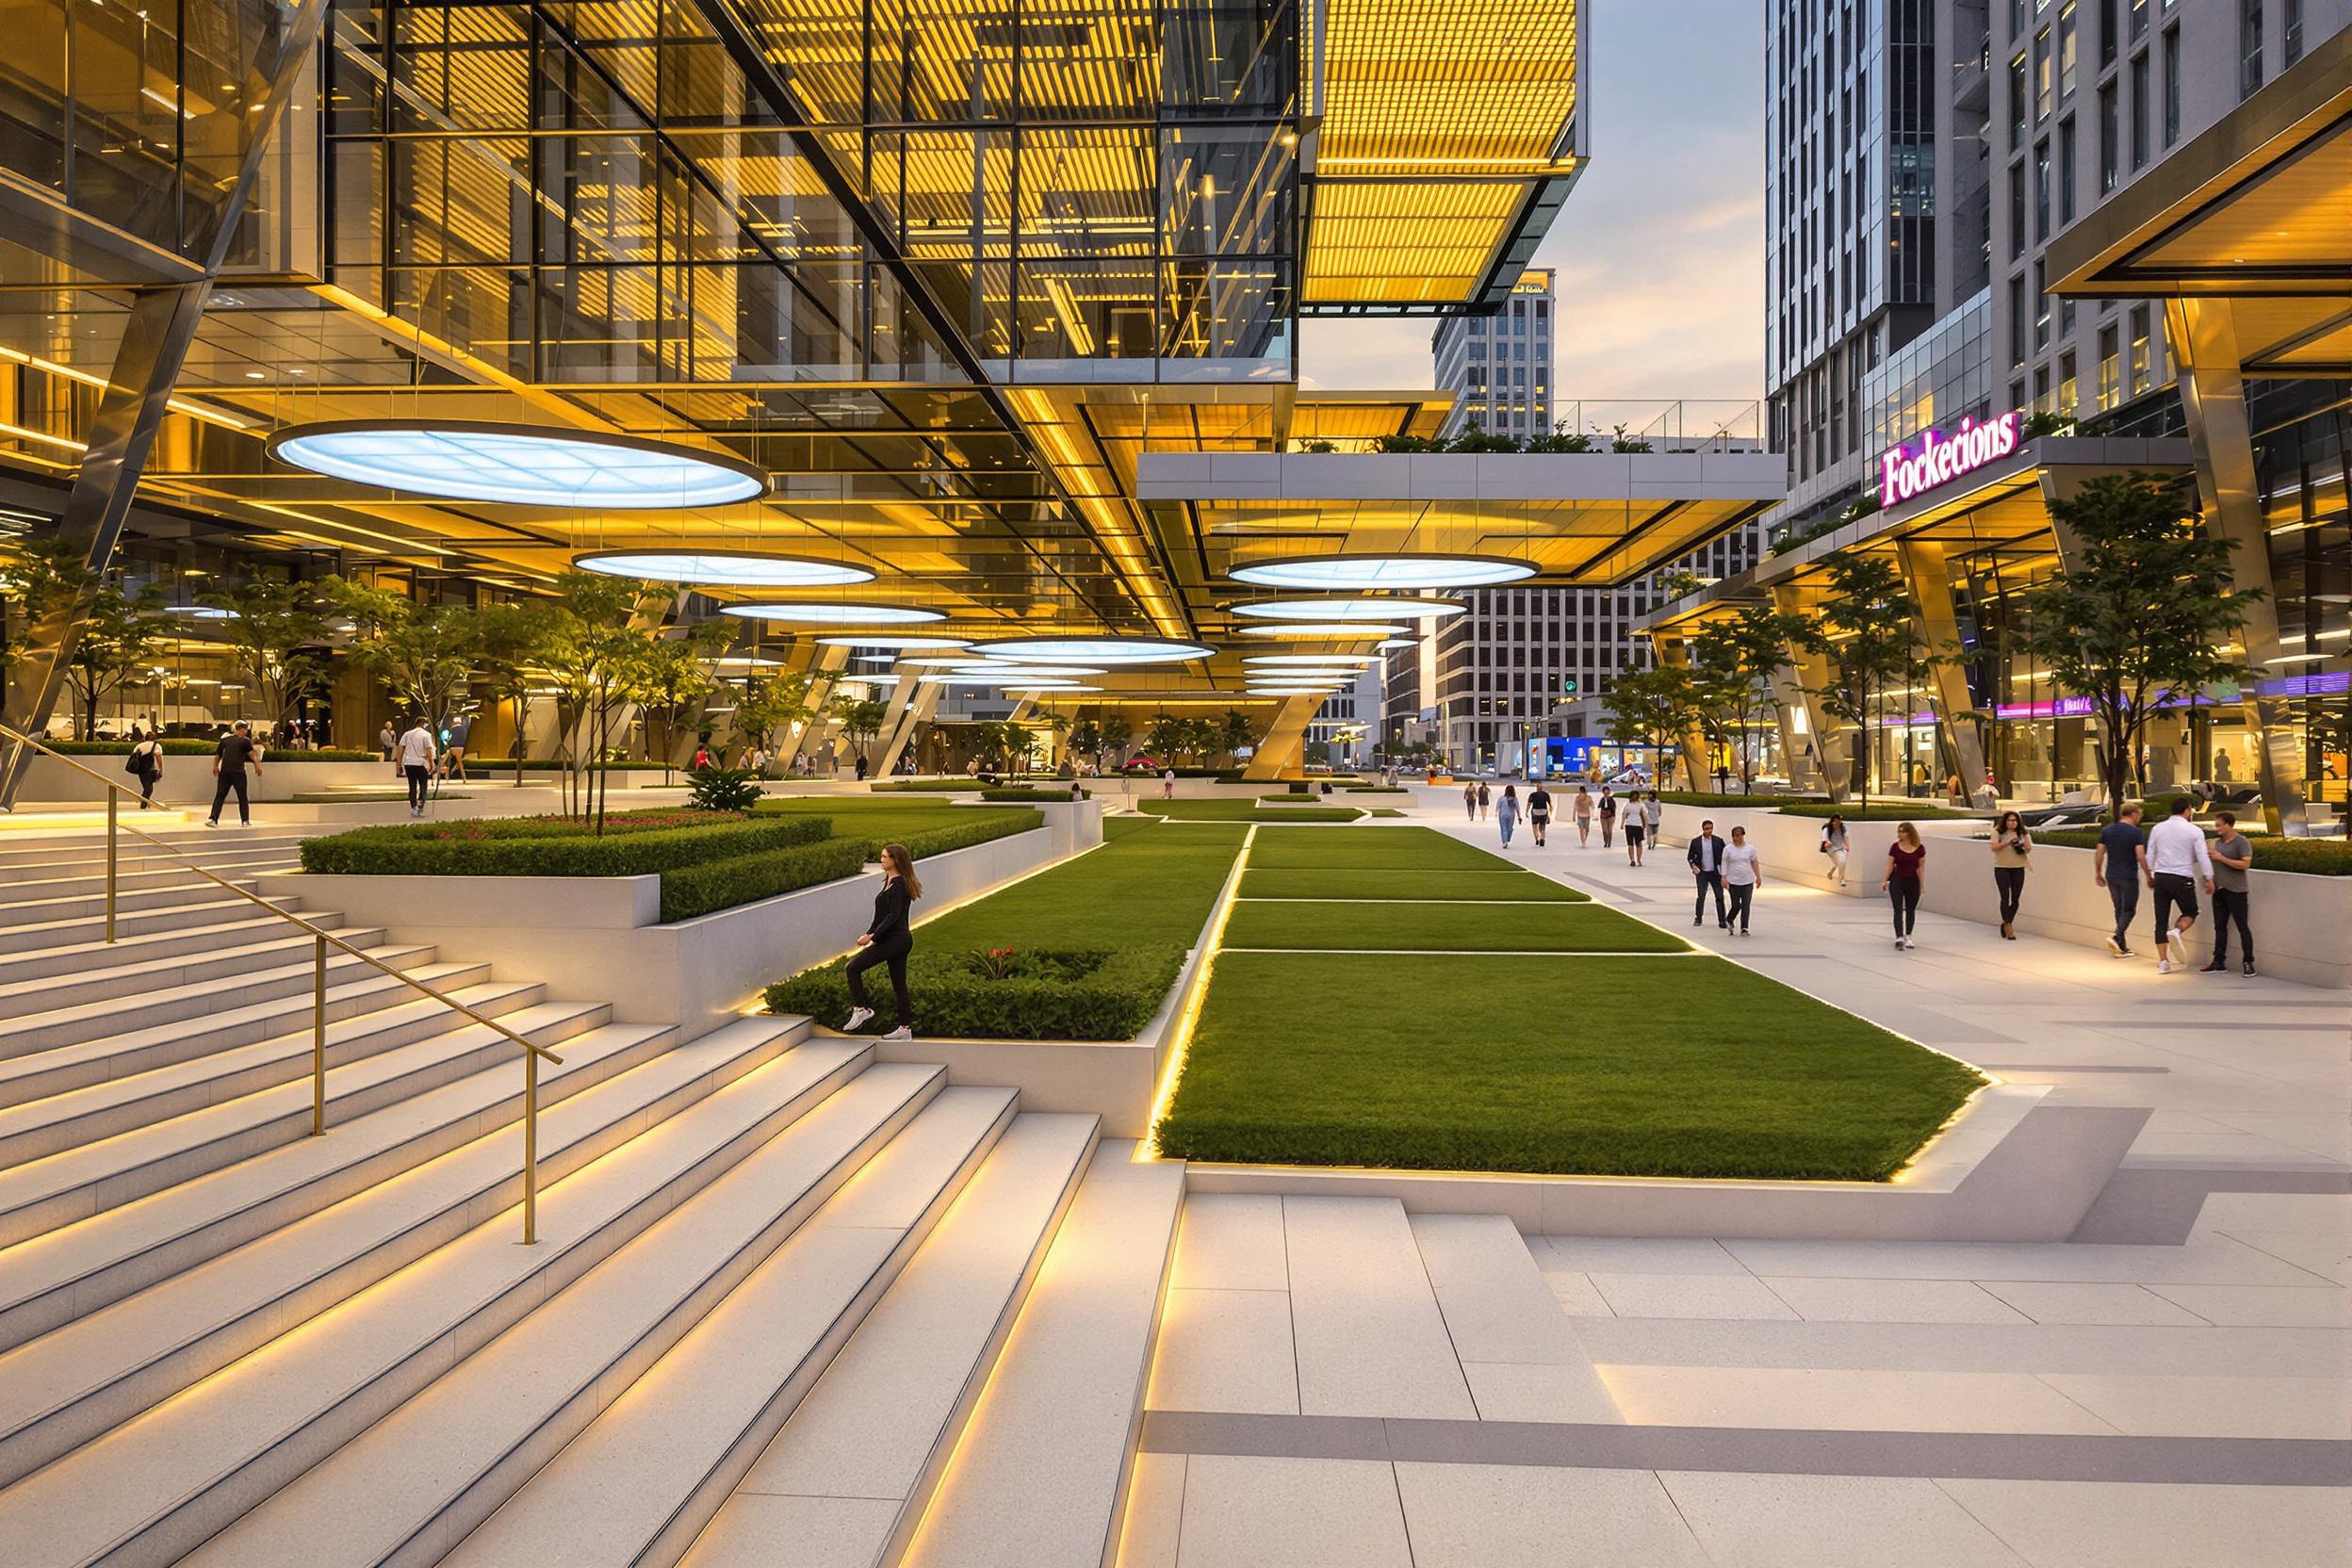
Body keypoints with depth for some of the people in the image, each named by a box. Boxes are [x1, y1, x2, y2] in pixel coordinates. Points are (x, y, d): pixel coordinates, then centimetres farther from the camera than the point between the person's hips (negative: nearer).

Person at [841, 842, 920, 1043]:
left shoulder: (898, 884, -15)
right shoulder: (890, 881, 15)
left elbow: (893, 915, -22)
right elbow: (882, 915, 22)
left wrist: (872, 936, -21)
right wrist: (870, 934, 18)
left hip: (894, 939, -10)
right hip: (900, 939, 10)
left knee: (853, 968, -7)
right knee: (899, 985, 11)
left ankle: (861, 1009, -1)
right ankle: (905, 1028, 13)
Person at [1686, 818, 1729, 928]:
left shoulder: (1718, 841, -2)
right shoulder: (1695, 841, -1)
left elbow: (1725, 856, 2)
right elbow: (1689, 857, 6)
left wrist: (1723, 872, -8)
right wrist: (1693, 866, -11)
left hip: (1715, 873, 0)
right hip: (1702, 873, 0)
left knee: (1720, 897, 2)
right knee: (1701, 896, 1)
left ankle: (1722, 920, 7)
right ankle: (1698, 918, 18)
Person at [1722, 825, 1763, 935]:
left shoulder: (1750, 848, 5)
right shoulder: (1728, 849, 1)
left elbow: (1755, 863, 10)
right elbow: (1725, 864, 1)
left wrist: (1758, 877, 7)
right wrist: (1724, 878, -7)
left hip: (1748, 882, 2)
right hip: (1734, 882, -2)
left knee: (1746, 906, -2)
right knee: (1736, 905, -1)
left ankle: (1744, 929, 2)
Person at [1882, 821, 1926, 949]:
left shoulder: (1919, 848, -3)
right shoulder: (1895, 847, -4)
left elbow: (1921, 866, 2)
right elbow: (1890, 865, -1)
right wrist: (1884, 880, -5)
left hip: (1913, 881, 1)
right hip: (1897, 880, -1)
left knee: (1911, 910, 11)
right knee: (1898, 910, -8)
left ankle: (1907, 936, 23)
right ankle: (1899, 937, -14)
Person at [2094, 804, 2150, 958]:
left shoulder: (2106, 830, 6)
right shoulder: (2136, 833, -9)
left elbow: (2099, 854, 5)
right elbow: (2140, 856, -15)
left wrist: (2097, 873, 12)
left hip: (2111, 876, 5)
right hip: (2129, 877, -5)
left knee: (2119, 909, 13)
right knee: (2129, 909, 5)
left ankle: (2122, 946, 15)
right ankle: (2117, 937, -15)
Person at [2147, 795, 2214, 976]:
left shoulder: (2158, 828, 6)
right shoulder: (2194, 831, -4)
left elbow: (2150, 855, 10)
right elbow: (2202, 857, -7)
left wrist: (2149, 876, 21)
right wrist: (2209, 879, 0)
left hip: (2160, 877, 3)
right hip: (2182, 879, -3)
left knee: (2161, 920, 6)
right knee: (2190, 912, 19)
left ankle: (2163, 962, 3)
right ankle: (2177, 931, -14)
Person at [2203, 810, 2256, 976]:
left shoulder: (2241, 842, -9)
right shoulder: (2218, 841, 13)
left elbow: (2245, 864, -19)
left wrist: (2221, 858, -19)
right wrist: (2211, 881, 12)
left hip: (2235, 891, -7)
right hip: (2219, 890, 7)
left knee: (2242, 927, -2)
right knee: (2220, 927, 8)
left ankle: (2249, 962, 3)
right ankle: (2219, 962, 11)